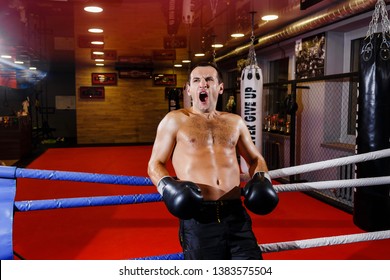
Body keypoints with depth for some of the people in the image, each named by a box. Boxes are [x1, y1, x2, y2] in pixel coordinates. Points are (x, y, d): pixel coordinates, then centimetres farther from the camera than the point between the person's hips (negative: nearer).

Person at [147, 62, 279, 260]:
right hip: (197, 217, -3)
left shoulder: (235, 122, 15)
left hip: (235, 214, 3)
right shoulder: (175, 120, 5)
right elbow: (155, 164, 6)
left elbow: (255, 158, 25)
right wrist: (167, 186, -14)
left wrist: (261, 178, 4)